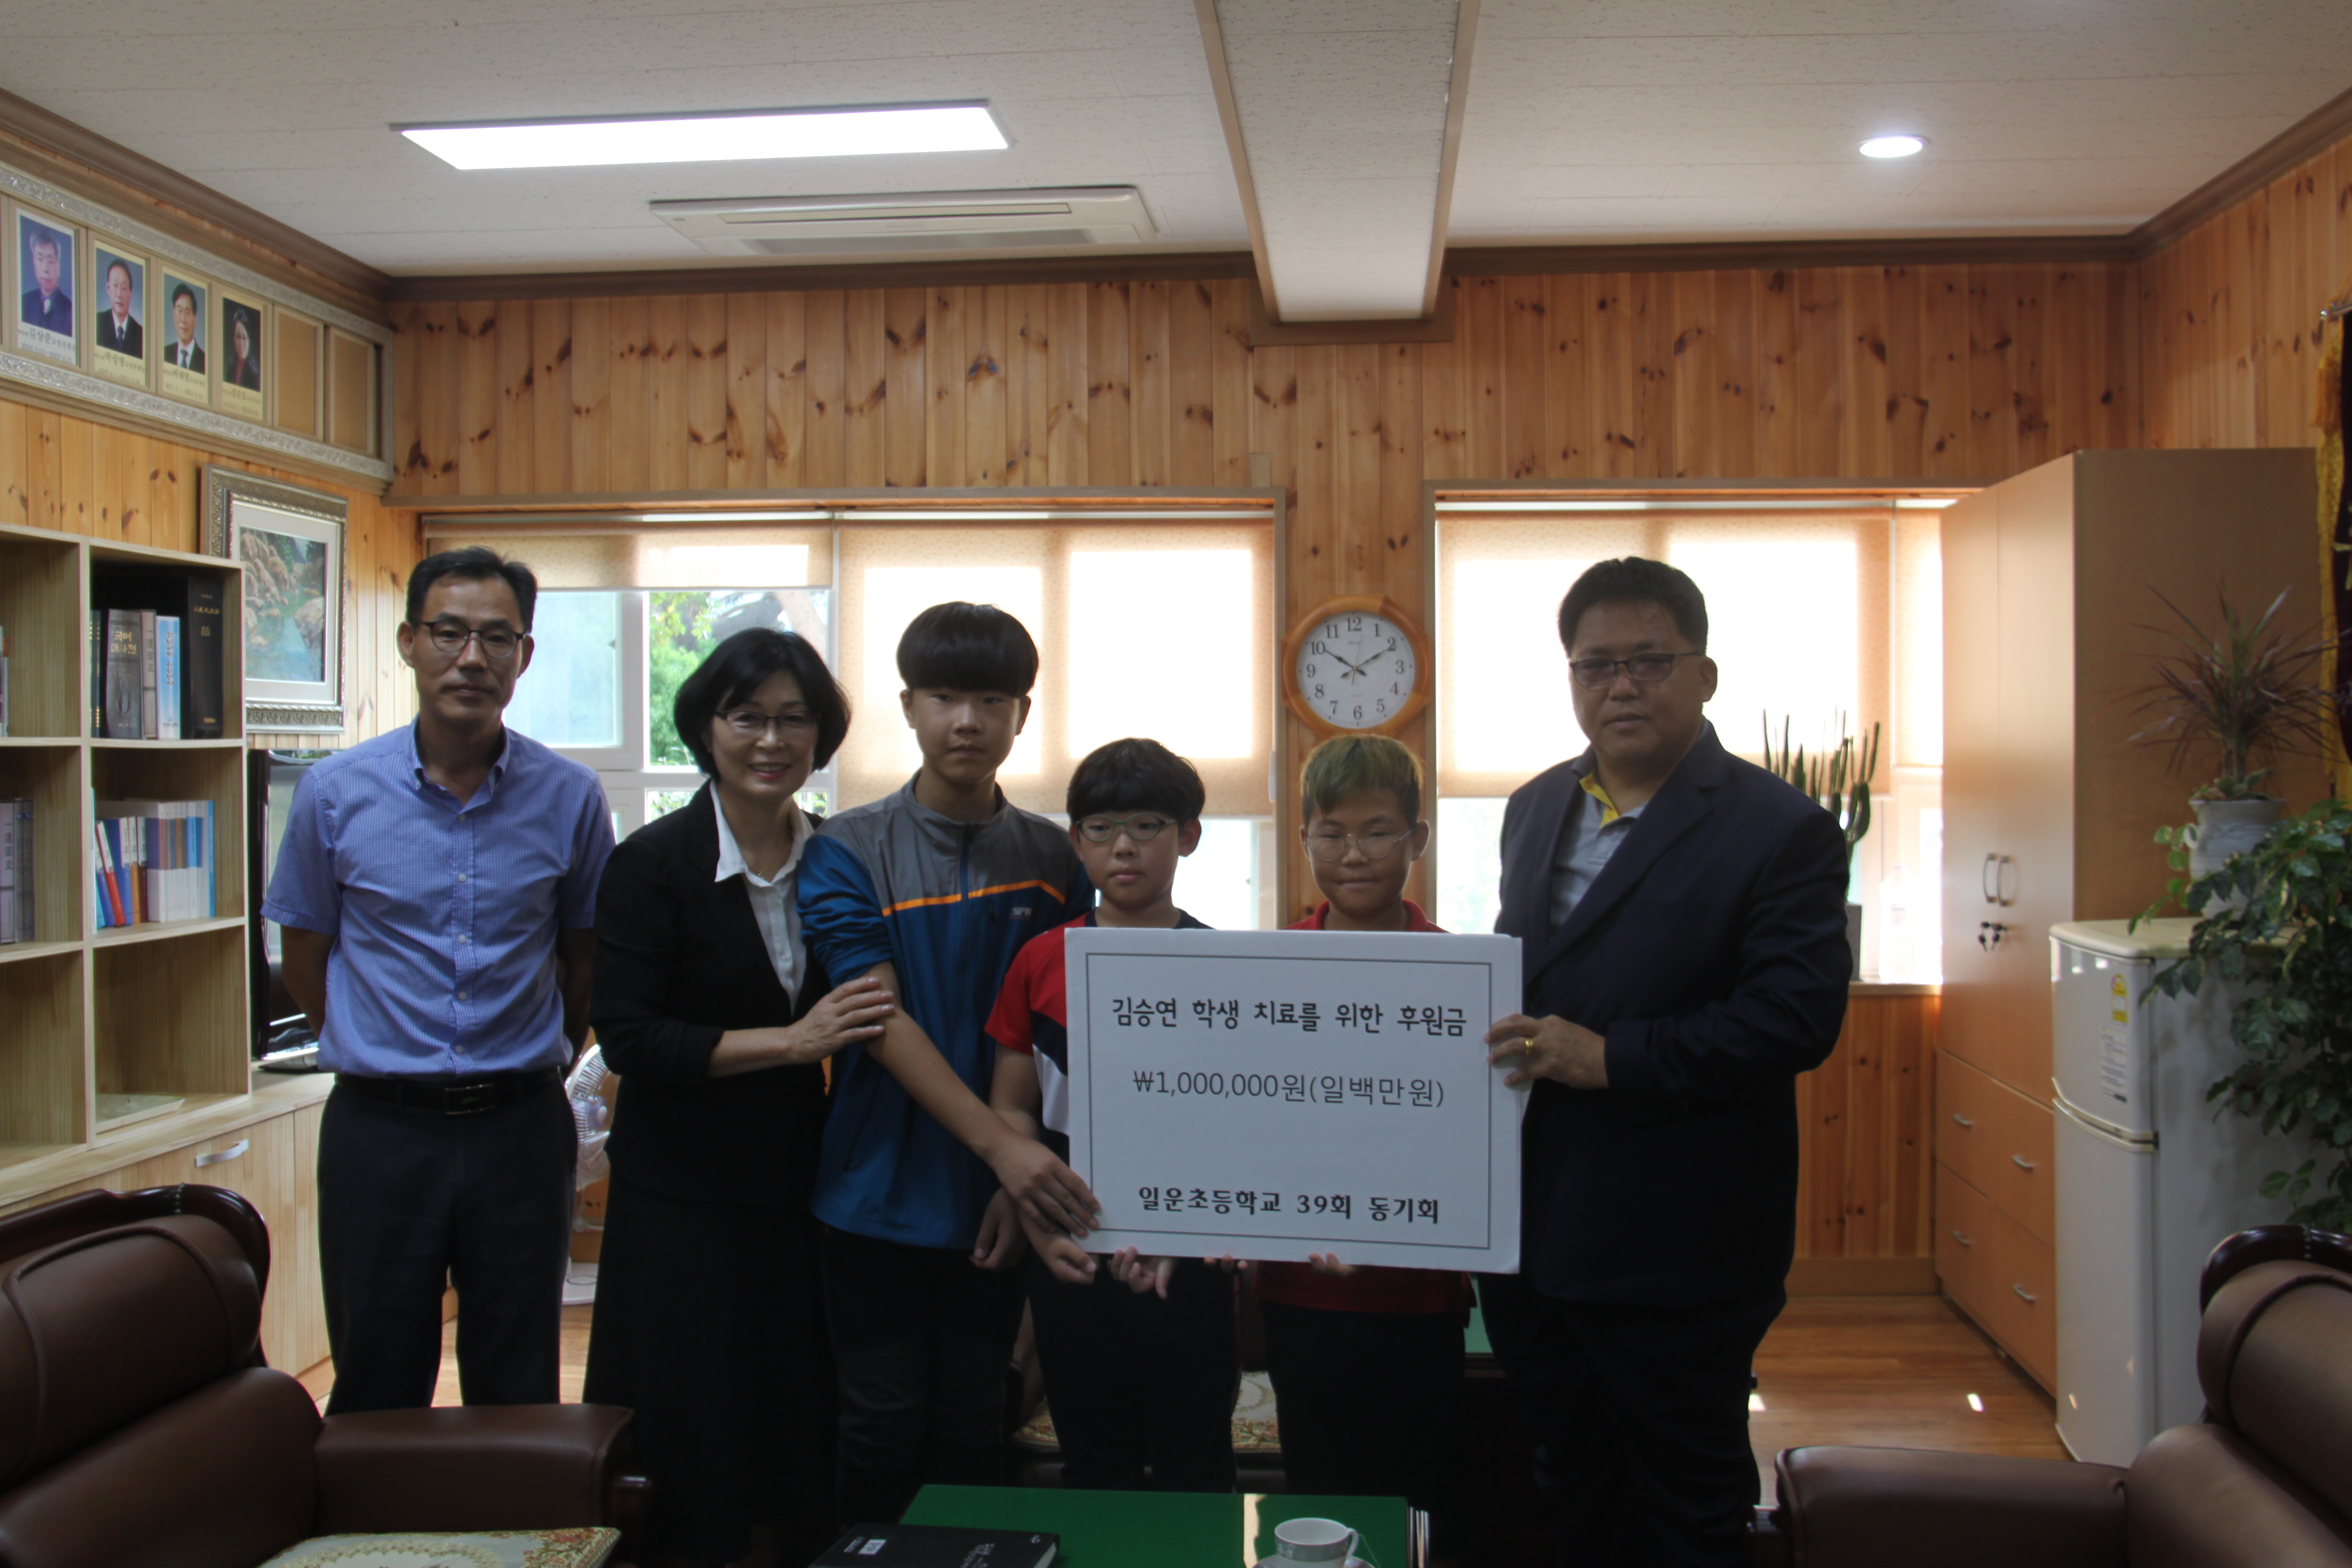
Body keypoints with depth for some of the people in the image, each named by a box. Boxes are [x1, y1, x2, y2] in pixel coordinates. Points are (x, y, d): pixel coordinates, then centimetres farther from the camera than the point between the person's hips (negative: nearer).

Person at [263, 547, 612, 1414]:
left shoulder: (570, 797, -2)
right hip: (378, 1127, 0)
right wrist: (377, 1058, 9)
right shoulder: (336, 792, -2)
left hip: (521, 1125, 0)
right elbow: (306, 959, 9)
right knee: (376, 1399, 10)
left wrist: (537, 1068, 10)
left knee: (519, 1396, 11)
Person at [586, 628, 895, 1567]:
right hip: (683, 1198, -3)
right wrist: (792, 1041, -18)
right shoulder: (651, 865, -6)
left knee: (808, 1442, 8)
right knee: (693, 1455, 2)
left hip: (805, 1189, 4)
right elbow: (627, 1039, -13)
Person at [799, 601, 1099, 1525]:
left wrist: (1026, 1181, -8)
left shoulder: (1054, 861, 3)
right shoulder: (849, 852, -4)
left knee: (973, 1428, 12)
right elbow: (882, 1022, -13)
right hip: (881, 1196, -2)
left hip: (998, 1202, 2)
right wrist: (1000, 1144, -24)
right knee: (883, 1426, 6)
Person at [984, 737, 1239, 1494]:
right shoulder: (1042, 962, 3)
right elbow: (1010, 1108, 7)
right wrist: (1037, 1219, -7)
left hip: (1186, 1265, -2)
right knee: (1092, 1465, 15)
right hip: (1070, 1257, 2)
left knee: (1193, 1468, 8)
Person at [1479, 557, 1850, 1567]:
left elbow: (1800, 1014, -20)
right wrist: (1496, 1045, 1)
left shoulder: (1780, 831, -11)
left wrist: (1612, 1057, -25)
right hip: (1529, 1237, 7)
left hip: (1674, 1256, -6)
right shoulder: (1536, 808, 11)